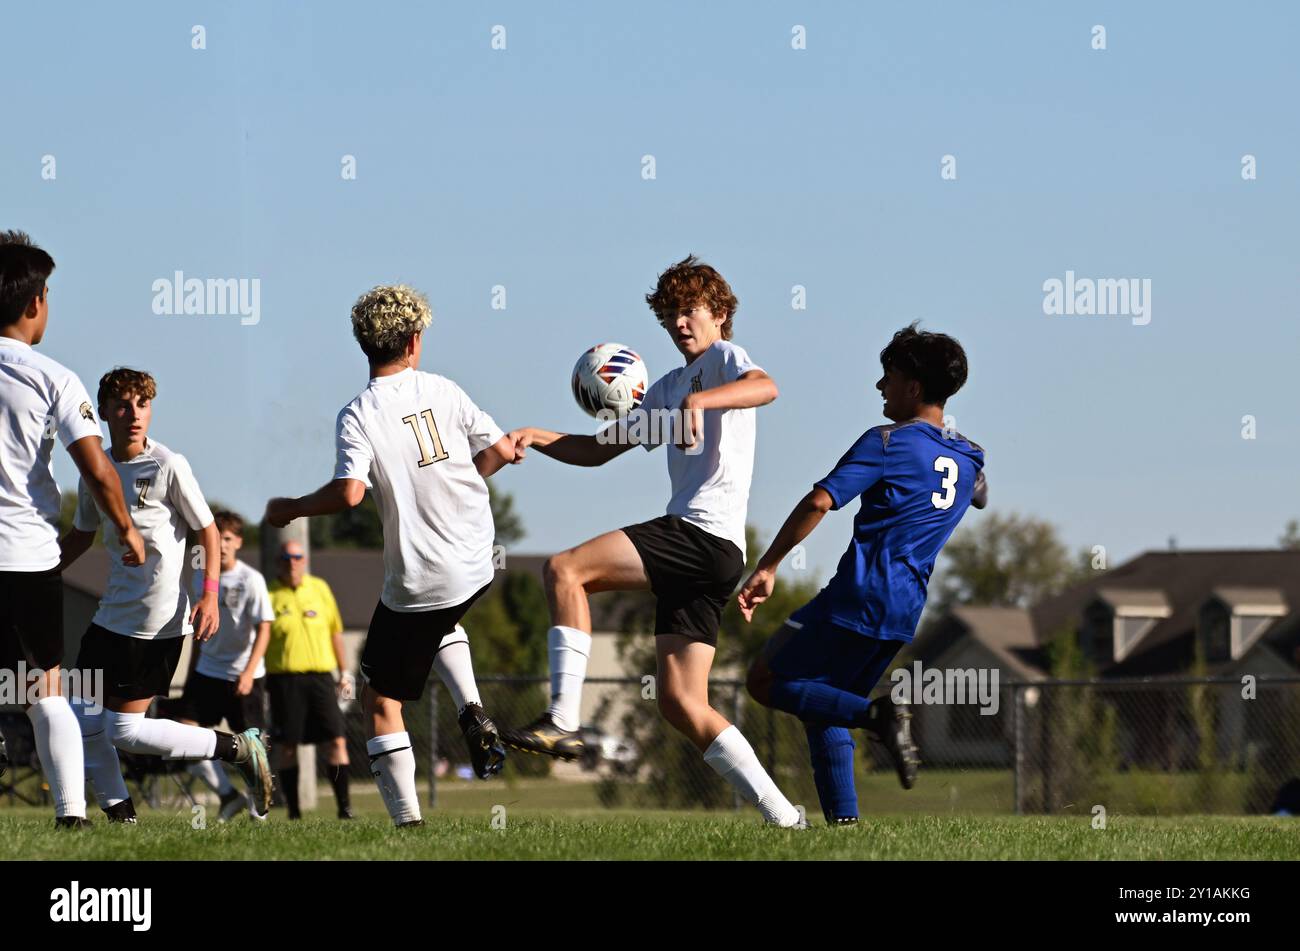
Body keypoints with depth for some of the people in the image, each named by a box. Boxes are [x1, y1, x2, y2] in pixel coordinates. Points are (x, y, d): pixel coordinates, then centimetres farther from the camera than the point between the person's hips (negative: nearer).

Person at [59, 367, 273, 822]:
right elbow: (80, 536, 23)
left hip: (157, 623, -7)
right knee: (83, 722, 1)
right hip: (112, 614, 7)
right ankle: (120, 816, 11)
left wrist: (210, 596, -16)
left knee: (123, 730, -8)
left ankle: (238, 747, 4)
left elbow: (209, 531, -5)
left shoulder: (168, 467, -11)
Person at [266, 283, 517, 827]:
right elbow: (501, 451, 2)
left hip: (414, 583, -5)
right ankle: (472, 713, 14)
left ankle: (408, 818, 2)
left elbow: (350, 492, -24)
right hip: (475, 567, 5)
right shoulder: (443, 391, 0)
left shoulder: (358, 416, -11)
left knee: (381, 701, 8)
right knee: (442, 624, 39)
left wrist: (291, 510, -6)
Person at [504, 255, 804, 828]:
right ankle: (781, 817, 2)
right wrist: (539, 437, 13)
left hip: (708, 537, -9)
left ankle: (563, 721, -24)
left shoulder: (725, 358, 3)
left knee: (564, 570, -18)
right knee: (680, 705, 3)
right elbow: (599, 450, 29)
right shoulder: (666, 389, 29)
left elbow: (765, 388, -21)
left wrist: (698, 401, -36)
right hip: (689, 549, 9)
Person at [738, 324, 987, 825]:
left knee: (765, 680, -1)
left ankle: (877, 714, -19)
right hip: (905, 613, 8)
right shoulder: (969, 459, 13)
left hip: (859, 596, -8)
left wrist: (767, 567, -14)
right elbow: (980, 496, 40)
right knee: (823, 709, 17)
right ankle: (844, 820, 2)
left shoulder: (887, 442, -8)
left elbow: (819, 502, -17)